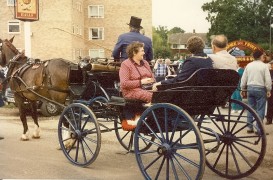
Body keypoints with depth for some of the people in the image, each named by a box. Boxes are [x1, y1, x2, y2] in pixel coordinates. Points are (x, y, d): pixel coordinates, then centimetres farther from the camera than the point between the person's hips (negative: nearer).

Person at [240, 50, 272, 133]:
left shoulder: (248, 65, 7)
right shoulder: (264, 66, -6)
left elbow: (243, 78, 9)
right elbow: (268, 79, -9)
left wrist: (243, 89, 17)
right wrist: (268, 90, 0)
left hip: (250, 88, 5)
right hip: (260, 88, -5)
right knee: (260, 109, -1)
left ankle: (249, 128, 12)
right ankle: (258, 129, -2)